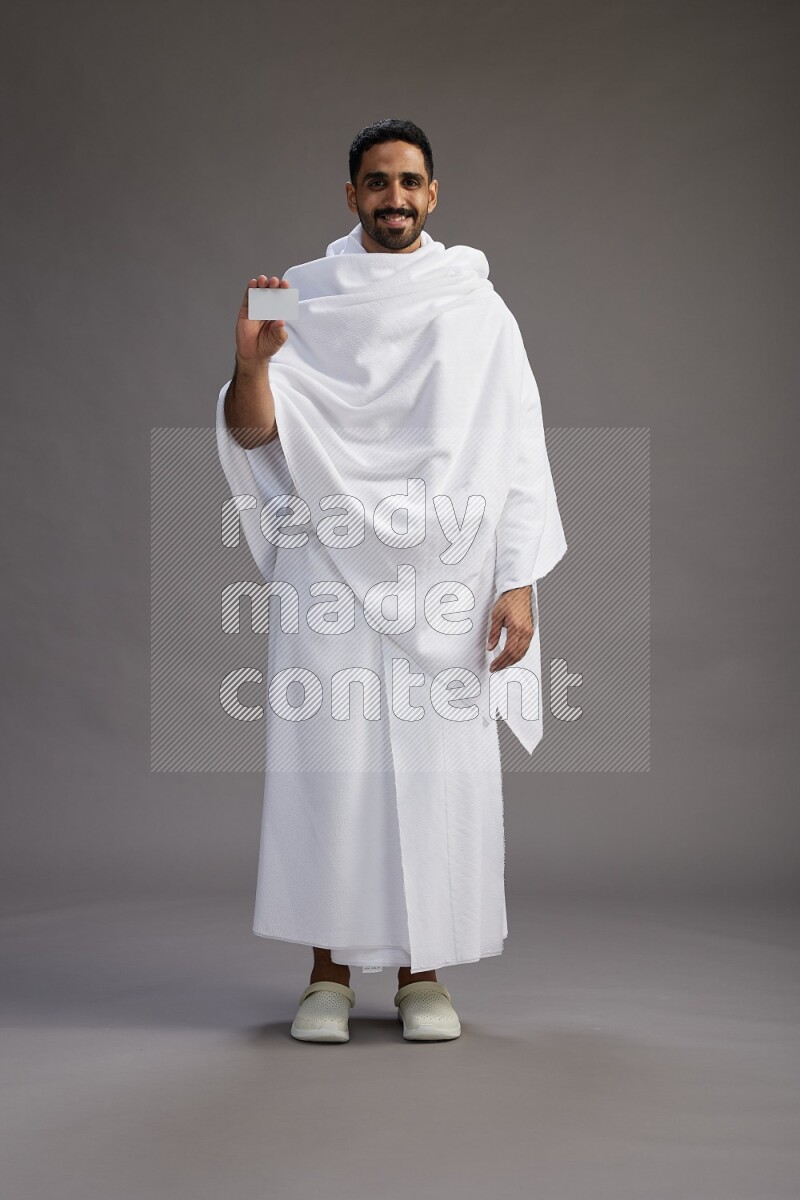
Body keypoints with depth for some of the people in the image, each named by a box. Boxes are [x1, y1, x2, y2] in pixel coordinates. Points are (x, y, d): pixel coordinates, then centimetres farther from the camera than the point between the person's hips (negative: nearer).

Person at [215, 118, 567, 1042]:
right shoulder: (302, 298, 8)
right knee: (328, 765, -1)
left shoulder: (477, 307, 9)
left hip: (446, 577, 1)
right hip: (330, 571, 0)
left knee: (441, 770, 0)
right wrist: (250, 361, -22)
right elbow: (253, 433, 0)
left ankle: (423, 973, 13)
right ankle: (328, 973, 11)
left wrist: (518, 583, -3)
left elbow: (517, 449, 6)